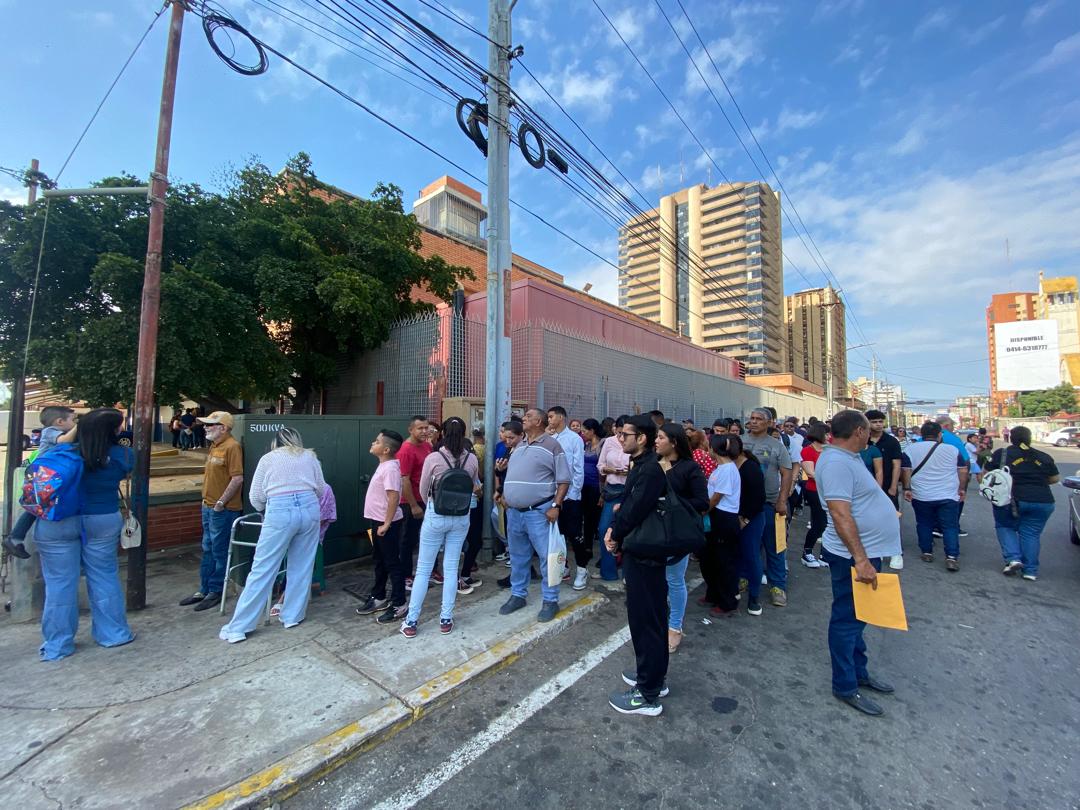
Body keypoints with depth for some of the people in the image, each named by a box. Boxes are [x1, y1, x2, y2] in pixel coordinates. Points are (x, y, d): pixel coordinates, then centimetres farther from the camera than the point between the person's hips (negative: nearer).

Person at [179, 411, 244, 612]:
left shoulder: (232, 447, -18)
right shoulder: (214, 446, 12)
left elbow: (237, 478, -23)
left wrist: (221, 502, -20)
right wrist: (207, 500, 15)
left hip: (223, 510, -9)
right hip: (209, 507, 9)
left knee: (219, 552, 4)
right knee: (208, 551, 18)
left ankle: (215, 592, 16)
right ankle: (203, 590, 30)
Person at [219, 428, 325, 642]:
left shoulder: (268, 459, 13)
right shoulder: (310, 457, 16)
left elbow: (255, 497, 12)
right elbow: (321, 489, 14)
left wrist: (265, 510, 32)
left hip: (280, 511, -2)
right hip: (310, 509, 2)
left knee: (262, 569, 5)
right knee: (301, 567, 13)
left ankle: (239, 627, 13)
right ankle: (293, 616, 23)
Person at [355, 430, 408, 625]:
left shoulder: (390, 468, -22)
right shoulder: (383, 465, 9)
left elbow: (394, 497, -27)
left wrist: (386, 524, -24)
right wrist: (377, 523, 19)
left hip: (387, 524, -10)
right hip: (377, 521, 10)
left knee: (392, 564, 1)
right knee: (379, 562, 21)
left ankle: (398, 605, 12)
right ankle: (378, 598, 36)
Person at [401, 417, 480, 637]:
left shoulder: (433, 458, -14)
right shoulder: (472, 459, -7)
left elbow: (423, 491, -1)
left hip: (436, 516, -2)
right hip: (461, 517, 3)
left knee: (423, 570, 10)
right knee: (451, 568, 13)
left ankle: (411, 622, 20)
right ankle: (446, 620, 21)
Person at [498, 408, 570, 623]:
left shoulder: (552, 445, -8)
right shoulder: (519, 445, 13)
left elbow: (564, 480, -9)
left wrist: (555, 506, -17)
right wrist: (505, 495, 10)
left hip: (539, 512, -6)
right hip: (514, 511, 7)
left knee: (547, 556, 1)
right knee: (518, 556, 17)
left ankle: (550, 601, 17)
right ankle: (517, 595, 32)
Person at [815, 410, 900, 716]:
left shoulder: (847, 457, 10)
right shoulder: (836, 462, -24)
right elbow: (840, 513, -30)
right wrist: (861, 560, -31)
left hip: (867, 551, 11)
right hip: (854, 555, -11)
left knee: (857, 617, 23)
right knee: (847, 619, 4)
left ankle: (859, 671, 40)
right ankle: (846, 687, 19)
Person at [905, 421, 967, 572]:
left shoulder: (911, 449, -2)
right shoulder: (952, 449, 0)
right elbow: (963, 471, 6)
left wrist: (907, 488, 2)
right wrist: (961, 489, 16)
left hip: (921, 496, 0)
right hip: (948, 496, 0)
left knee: (924, 525, 12)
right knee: (950, 527, 5)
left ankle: (927, 553, 19)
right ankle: (952, 557, -3)